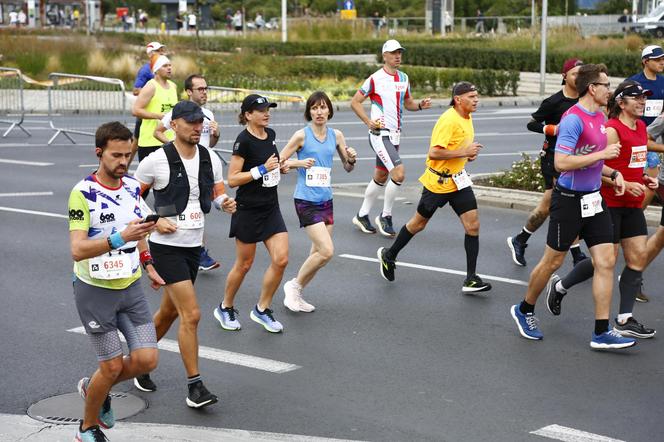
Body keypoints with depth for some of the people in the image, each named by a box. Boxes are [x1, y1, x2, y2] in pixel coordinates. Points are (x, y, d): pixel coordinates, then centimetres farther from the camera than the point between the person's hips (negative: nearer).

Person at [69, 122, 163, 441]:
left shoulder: (133, 186, 2)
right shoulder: (82, 193, -18)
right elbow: (77, 250, -26)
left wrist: (148, 265, 20)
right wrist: (120, 238, -37)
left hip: (131, 287, 6)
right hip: (95, 291, -6)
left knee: (146, 360, -1)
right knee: (113, 366, -1)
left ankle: (94, 388, 28)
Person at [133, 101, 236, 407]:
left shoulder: (210, 159, 4)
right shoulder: (157, 161, -12)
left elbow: (217, 194, 14)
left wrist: (225, 202, -8)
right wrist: (155, 221, -16)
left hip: (194, 246, 7)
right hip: (166, 247, -7)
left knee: (169, 312, 19)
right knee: (191, 315, -13)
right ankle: (194, 387, -4)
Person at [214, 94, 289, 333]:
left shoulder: (271, 135, 7)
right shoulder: (244, 140, -16)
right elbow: (232, 179, -19)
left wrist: (279, 167, 10)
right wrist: (262, 169, -22)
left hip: (271, 208, 7)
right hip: (248, 209, -6)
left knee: (281, 259, -3)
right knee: (244, 264, 5)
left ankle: (261, 309, 13)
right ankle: (225, 308, 27)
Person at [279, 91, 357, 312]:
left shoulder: (336, 135, 6)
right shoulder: (301, 135, -8)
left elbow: (347, 168, 15)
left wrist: (352, 159, -7)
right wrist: (299, 163, -20)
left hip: (326, 200, 6)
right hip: (306, 201, -6)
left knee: (318, 253, 8)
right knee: (327, 251, -15)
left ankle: (295, 295, 24)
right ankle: (294, 285, 6)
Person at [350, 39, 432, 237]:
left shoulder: (403, 78, 11)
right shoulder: (375, 78, -10)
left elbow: (408, 103, 22)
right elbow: (355, 102, -5)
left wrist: (420, 105, 0)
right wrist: (369, 122, -14)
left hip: (394, 135, 8)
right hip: (380, 134, -8)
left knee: (381, 177, 14)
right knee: (399, 173, -19)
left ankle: (362, 215, 28)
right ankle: (385, 216, -4)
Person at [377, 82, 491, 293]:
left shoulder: (467, 117, 7)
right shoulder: (449, 120, -22)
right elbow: (434, 152, -29)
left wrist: (470, 153, 6)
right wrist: (464, 152, -24)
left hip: (459, 180, 7)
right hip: (438, 181, -7)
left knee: (473, 225, -5)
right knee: (419, 223, 10)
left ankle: (471, 279, -1)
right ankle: (389, 255, 34)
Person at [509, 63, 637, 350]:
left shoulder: (600, 117, 11)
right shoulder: (573, 119, -18)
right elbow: (561, 162, -26)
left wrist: (613, 173, 10)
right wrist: (602, 154, -21)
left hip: (593, 200, 8)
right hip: (569, 200, -8)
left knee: (606, 261, 0)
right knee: (552, 261, 6)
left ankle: (601, 333, 4)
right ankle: (524, 310, 29)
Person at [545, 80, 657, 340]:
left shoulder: (641, 127, 12)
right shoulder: (612, 129, -15)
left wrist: (644, 179, 9)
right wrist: (624, 183, -24)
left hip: (632, 204, 8)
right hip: (609, 203, -8)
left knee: (638, 258, 2)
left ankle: (625, 320, 6)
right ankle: (559, 286, 22)